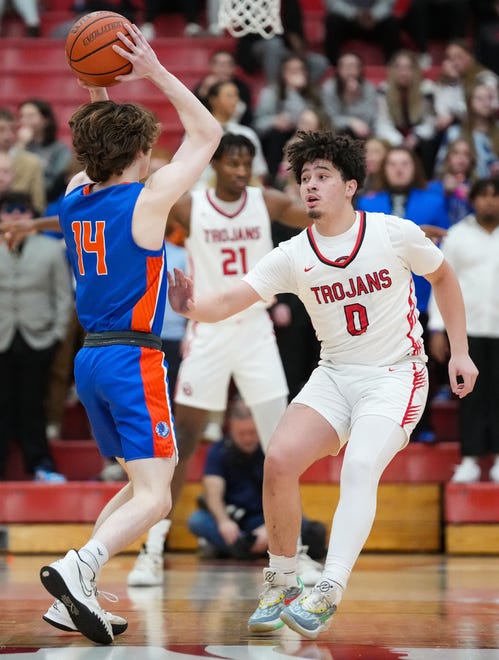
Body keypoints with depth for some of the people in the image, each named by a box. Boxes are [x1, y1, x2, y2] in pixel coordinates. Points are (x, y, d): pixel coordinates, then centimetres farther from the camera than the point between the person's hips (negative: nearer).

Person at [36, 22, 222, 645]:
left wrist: (97, 89, 19)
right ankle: (78, 566, -34)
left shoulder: (75, 196, 8)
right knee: (153, 498, -10)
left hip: (90, 358, 8)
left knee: (140, 485, 18)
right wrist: (155, 72, -2)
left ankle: (74, 599, 7)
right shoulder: (146, 199, -9)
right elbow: (207, 133, -1)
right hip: (133, 359, -8)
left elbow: (101, 149, 31)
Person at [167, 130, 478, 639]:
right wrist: (192, 308, -34)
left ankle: (327, 595, -32)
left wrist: (459, 351, 6)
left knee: (359, 470, -26)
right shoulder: (292, 256, -4)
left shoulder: (395, 234, -9)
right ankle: (281, 585, 1)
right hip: (334, 374, 3)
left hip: (396, 374, -3)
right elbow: (230, 300, -13)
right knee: (279, 460, -16)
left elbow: (443, 277, 8)